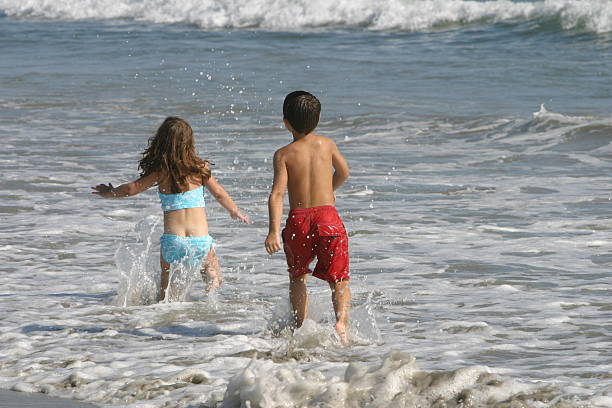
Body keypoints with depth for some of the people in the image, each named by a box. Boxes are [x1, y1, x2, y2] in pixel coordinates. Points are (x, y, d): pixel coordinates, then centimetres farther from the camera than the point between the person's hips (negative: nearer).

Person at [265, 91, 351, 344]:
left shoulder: (283, 154, -2)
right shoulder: (326, 144, 6)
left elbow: (278, 193, -14)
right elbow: (343, 172, 24)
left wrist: (274, 231, -20)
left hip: (298, 221, 0)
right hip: (328, 217, 0)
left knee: (297, 278, 23)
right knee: (338, 280, 4)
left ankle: (300, 327, 27)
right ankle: (342, 320, -22)